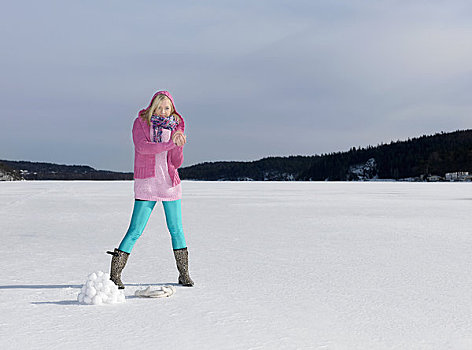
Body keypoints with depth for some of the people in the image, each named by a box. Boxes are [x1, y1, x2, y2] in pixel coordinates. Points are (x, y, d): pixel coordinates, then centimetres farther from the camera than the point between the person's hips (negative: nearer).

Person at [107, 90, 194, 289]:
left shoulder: (175, 126, 7)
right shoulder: (141, 123, -1)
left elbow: (177, 163, 3)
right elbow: (142, 147, -21)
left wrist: (179, 145, -16)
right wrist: (170, 144, -28)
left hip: (170, 183, 3)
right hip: (146, 183, -3)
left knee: (176, 229, 7)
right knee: (135, 231, -7)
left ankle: (184, 274, 19)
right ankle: (115, 274, 0)